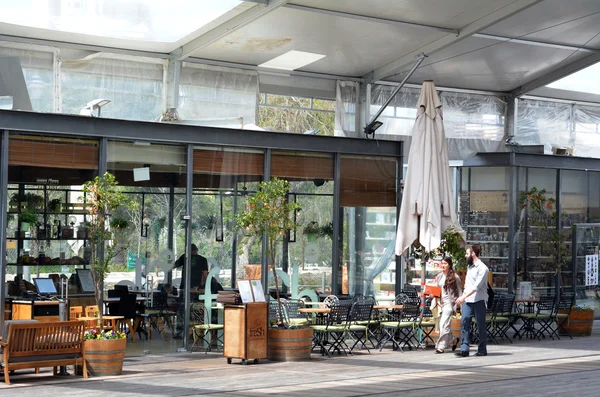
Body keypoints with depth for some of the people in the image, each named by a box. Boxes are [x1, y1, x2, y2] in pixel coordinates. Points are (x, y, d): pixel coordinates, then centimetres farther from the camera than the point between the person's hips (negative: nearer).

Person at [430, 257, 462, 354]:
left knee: (444, 325, -12)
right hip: (439, 303, 7)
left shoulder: (455, 277, -4)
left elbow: (459, 292, -1)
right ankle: (454, 339, 31)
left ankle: (441, 346, -5)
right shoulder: (439, 276, 13)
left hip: (449, 303, -7)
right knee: (440, 325, 9)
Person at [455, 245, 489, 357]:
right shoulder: (469, 267, 17)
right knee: (465, 324, -5)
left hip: (479, 301, -7)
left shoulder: (482, 268, -10)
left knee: (481, 326, 2)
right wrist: (462, 296, 17)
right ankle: (464, 349, -8)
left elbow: (477, 286, -19)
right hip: (467, 301, 7)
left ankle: (482, 349, 12)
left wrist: (463, 296, -24)